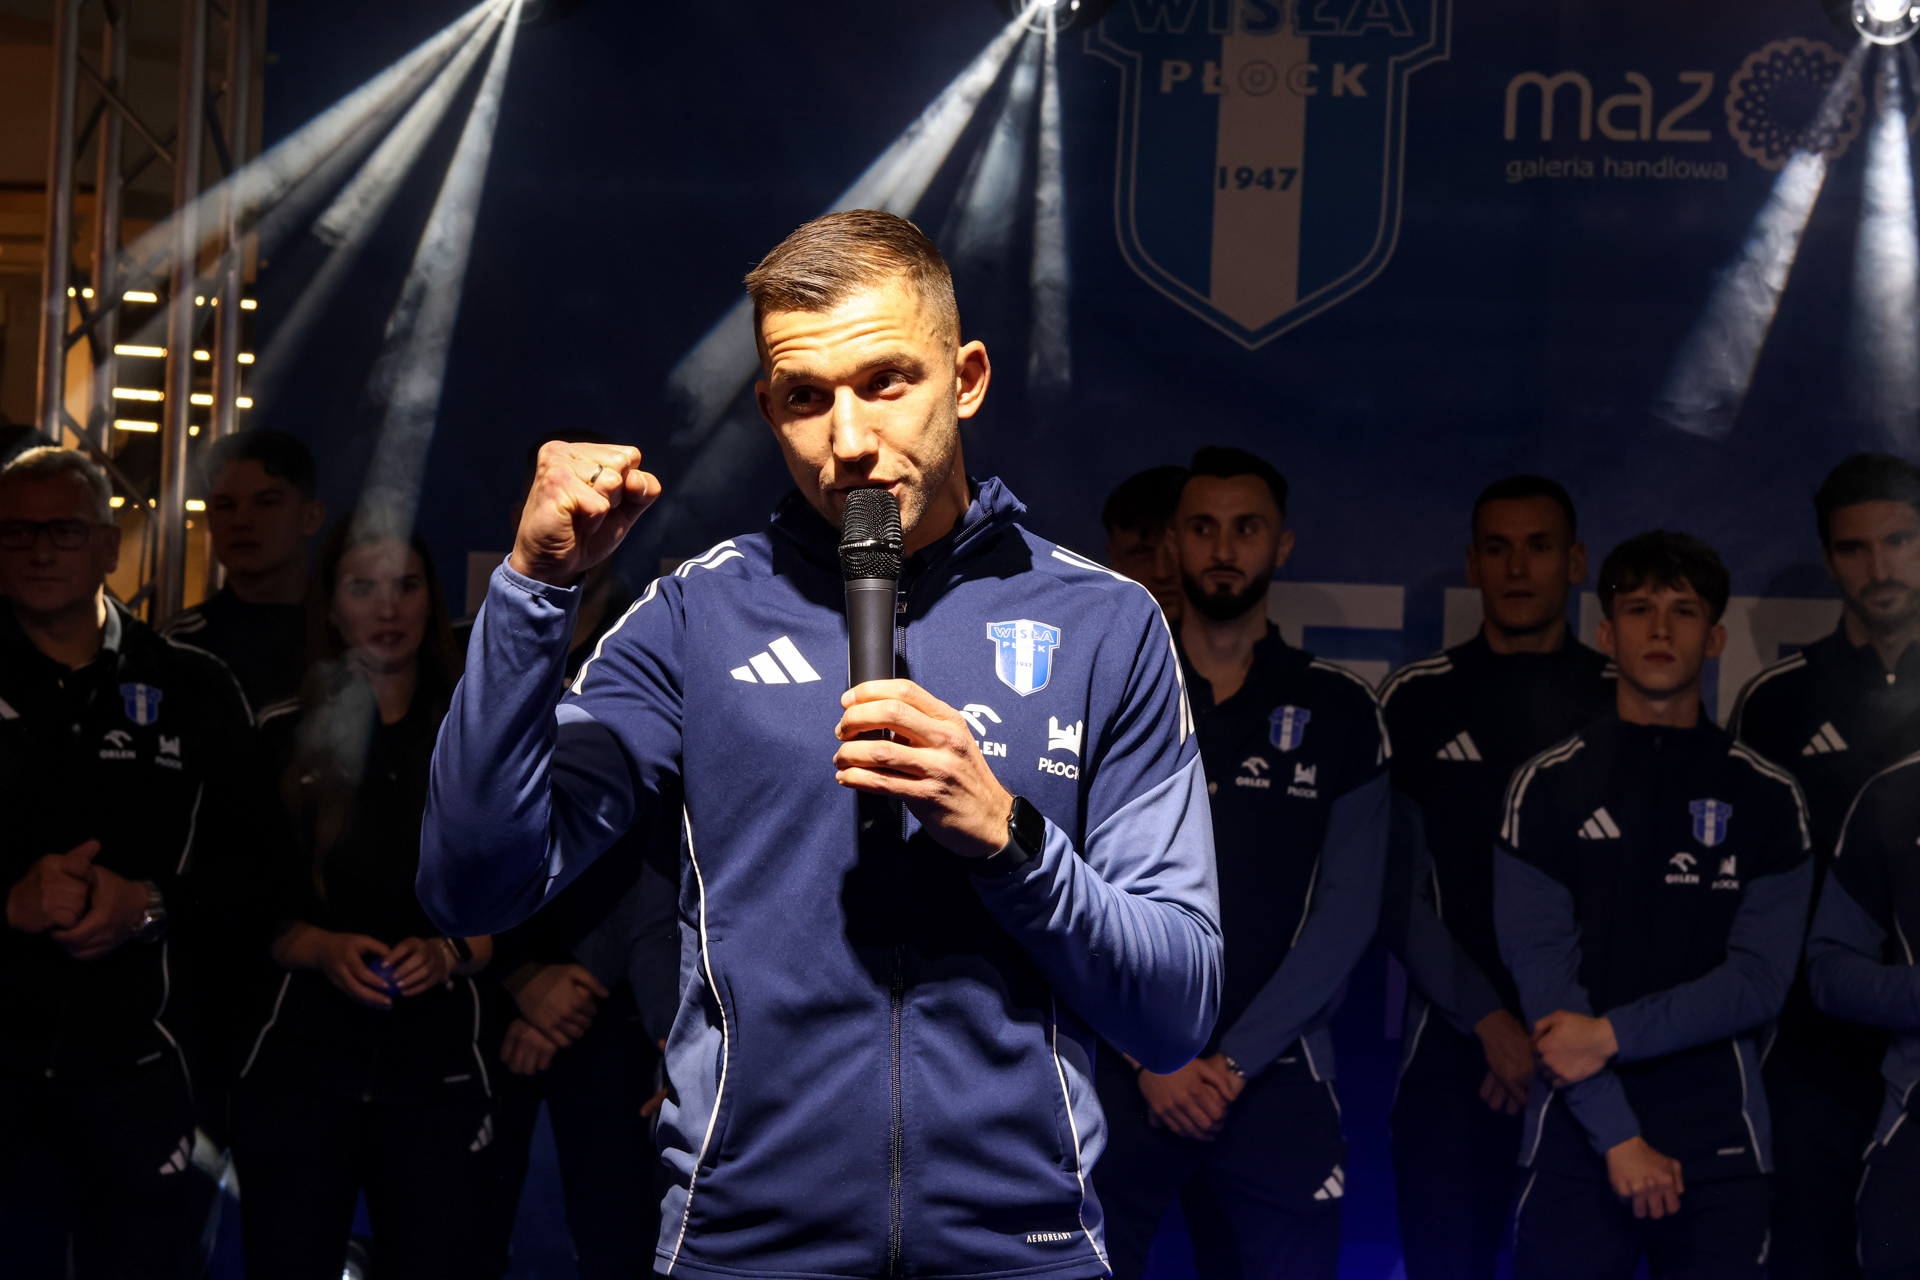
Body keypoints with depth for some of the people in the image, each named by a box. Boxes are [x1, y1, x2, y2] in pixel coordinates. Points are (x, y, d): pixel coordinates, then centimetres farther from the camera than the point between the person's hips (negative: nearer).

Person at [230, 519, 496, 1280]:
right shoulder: (283, 741, 8)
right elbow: (239, 909, 7)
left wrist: (452, 952, -8)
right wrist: (321, 947, -11)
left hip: (438, 1065, 0)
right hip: (300, 1056, 0)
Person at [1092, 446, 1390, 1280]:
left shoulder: (1339, 712, 5)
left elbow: (1347, 911, 0)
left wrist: (1234, 1062, -7)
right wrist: (1150, 1056, -8)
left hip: (1273, 1079, 0)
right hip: (1117, 1075, 0)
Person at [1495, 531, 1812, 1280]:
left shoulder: (1767, 798, 5)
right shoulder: (1548, 788, 2)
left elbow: (1760, 979, -3)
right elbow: (1540, 966, -5)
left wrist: (1611, 1035, -13)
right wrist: (1619, 1136, -12)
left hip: (1721, 1146, 1)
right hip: (1578, 1137, -1)